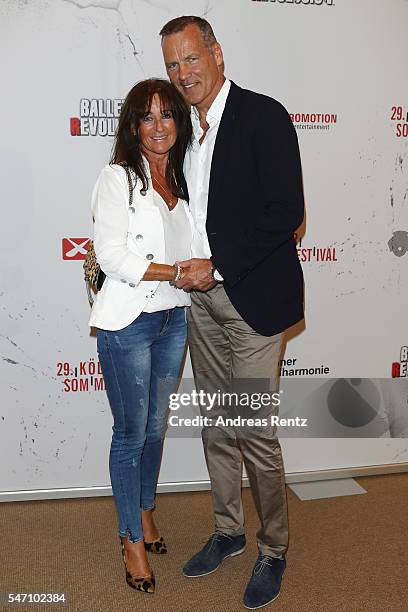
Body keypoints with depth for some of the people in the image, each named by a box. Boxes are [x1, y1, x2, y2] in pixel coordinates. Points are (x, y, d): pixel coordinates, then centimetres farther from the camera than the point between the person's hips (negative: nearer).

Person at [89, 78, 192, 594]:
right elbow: (112, 256, -17)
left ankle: (145, 511, 39)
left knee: (156, 424, 18)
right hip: (128, 323, -6)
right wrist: (179, 273, -19)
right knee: (131, 431, 6)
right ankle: (132, 538, 24)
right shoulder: (118, 178, -9)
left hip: (174, 319, 6)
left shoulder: (181, 179, 10)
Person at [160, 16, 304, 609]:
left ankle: (273, 549, 23)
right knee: (216, 425, 15)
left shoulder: (263, 115, -9)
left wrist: (217, 265, -18)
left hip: (252, 297, -6)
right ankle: (228, 531, 35)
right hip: (201, 297, 7)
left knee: (255, 429, 0)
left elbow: (286, 212, -16)